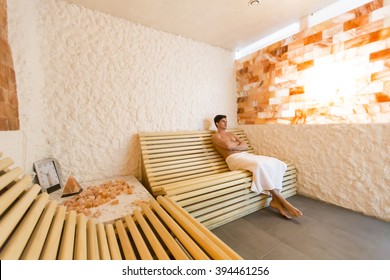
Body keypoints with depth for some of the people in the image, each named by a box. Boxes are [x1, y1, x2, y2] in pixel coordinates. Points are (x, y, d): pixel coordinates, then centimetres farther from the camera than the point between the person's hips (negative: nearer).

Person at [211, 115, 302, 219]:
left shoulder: (231, 134, 27)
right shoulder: (215, 137, 5)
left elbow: (246, 146, 15)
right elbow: (228, 145, -15)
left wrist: (234, 146, -3)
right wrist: (238, 143, 5)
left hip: (246, 155, 8)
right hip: (234, 158, -8)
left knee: (276, 163, -11)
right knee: (259, 165, -35)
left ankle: (275, 200, -12)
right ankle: (282, 200, -20)